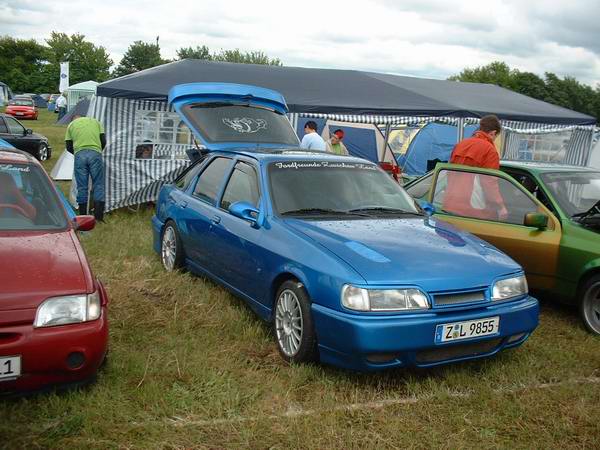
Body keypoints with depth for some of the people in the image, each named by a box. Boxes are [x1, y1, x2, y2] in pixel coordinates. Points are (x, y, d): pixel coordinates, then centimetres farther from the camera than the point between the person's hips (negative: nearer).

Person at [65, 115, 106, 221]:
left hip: (79, 154, 0)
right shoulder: (95, 121, 23)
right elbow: (103, 141, 15)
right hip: (95, 153, 0)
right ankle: (99, 215, 1)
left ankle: (83, 216, 11)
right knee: (98, 184, 5)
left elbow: (69, 147, 16)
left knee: (82, 186, 7)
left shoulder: (71, 125, 20)